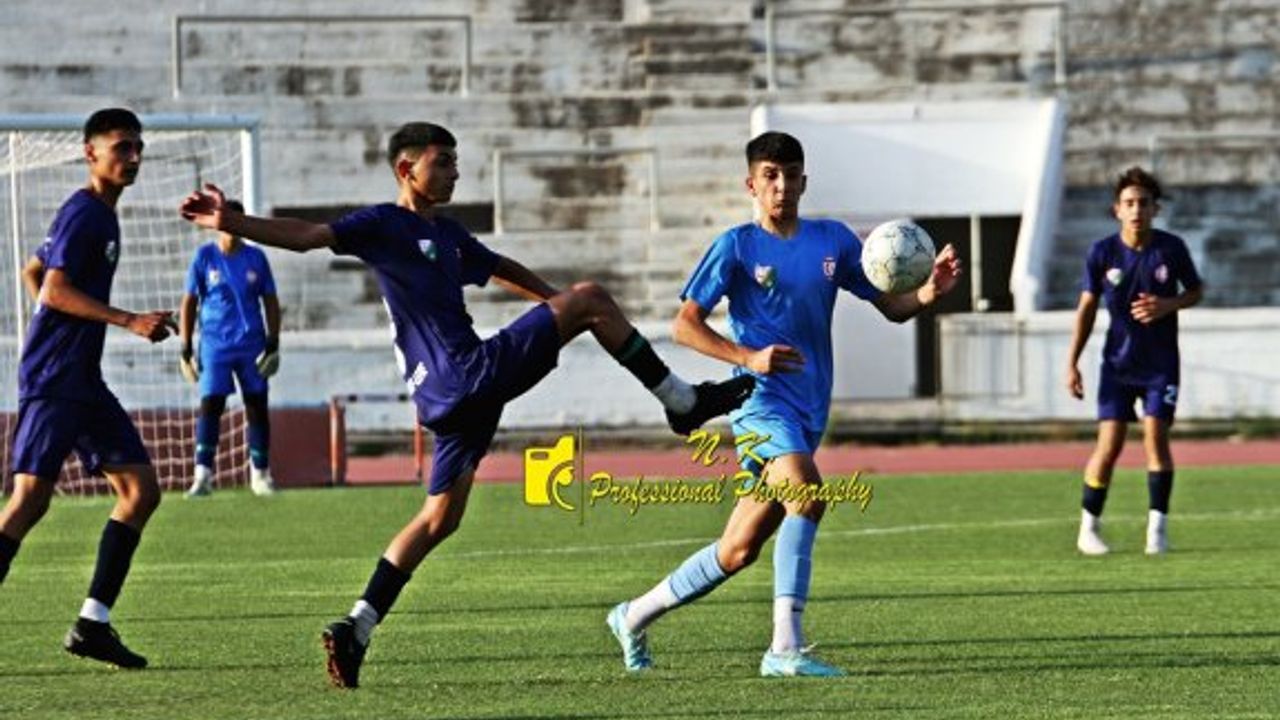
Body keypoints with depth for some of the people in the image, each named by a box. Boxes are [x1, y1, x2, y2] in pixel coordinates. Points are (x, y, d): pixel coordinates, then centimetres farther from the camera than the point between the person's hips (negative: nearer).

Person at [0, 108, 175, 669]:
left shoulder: (102, 215, 18)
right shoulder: (83, 213, -11)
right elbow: (54, 290, -19)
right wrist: (130, 321, -21)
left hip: (84, 381, 10)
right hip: (52, 381, -10)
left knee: (141, 490, 4)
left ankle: (91, 625, 4)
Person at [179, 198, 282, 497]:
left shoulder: (255, 258, 6)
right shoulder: (204, 257, 1)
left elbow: (270, 302, 12)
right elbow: (189, 303, 4)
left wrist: (273, 342, 3)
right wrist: (186, 348, 0)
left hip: (252, 344, 2)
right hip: (215, 344, -2)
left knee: (257, 407, 4)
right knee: (210, 405, -11)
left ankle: (260, 473, 13)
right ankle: (203, 474, -14)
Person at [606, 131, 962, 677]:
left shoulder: (833, 240, 11)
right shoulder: (737, 246, -2)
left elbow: (891, 307, 11)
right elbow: (685, 324, -5)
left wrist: (929, 292, -11)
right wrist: (749, 358, -19)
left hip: (809, 409, 6)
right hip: (762, 400, -6)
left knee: (738, 551, 9)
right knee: (806, 489, -32)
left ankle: (636, 616, 28)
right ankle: (786, 647, -35)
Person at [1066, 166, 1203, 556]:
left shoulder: (1172, 248, -7)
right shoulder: (1103, 252, -7)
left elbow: (1196, 290, 8)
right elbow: (1087, 307, 2)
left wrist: (1168, 305, -14)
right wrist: (1072, 363, 0)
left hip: (1161, 363, 0)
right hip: (1118, 363, 0)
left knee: (1155, 434, -11)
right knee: (1109, 446, -5)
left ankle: (1158, 526, 0)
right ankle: (1089, 527, 9)